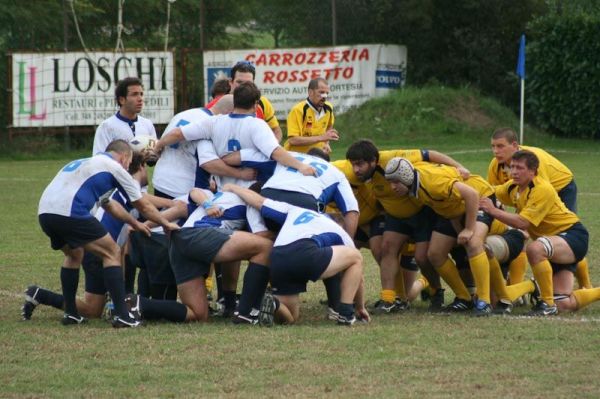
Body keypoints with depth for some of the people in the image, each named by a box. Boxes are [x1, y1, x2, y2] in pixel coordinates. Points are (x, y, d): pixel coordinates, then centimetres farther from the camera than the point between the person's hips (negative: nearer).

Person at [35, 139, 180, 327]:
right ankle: (121, 315, -4)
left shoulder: (82, 162, 33)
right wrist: (166, 224, 32)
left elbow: (108, 203, 43)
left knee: (74, 253, 31)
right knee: (112, 253, 4)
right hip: (69, 213, -8)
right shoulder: (115, 168, 10)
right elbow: (143, 206, 18)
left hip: (45, 212, 8)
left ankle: (70, 313, 27)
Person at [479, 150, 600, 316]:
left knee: (535, 249, -39)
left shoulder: (542, 189, -23)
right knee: (564, 304, -1)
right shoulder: (513, 187, 2)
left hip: (573, 235, -8)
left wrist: (493, 211, -29)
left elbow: (522, 222, -30)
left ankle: (548, 304, -25)